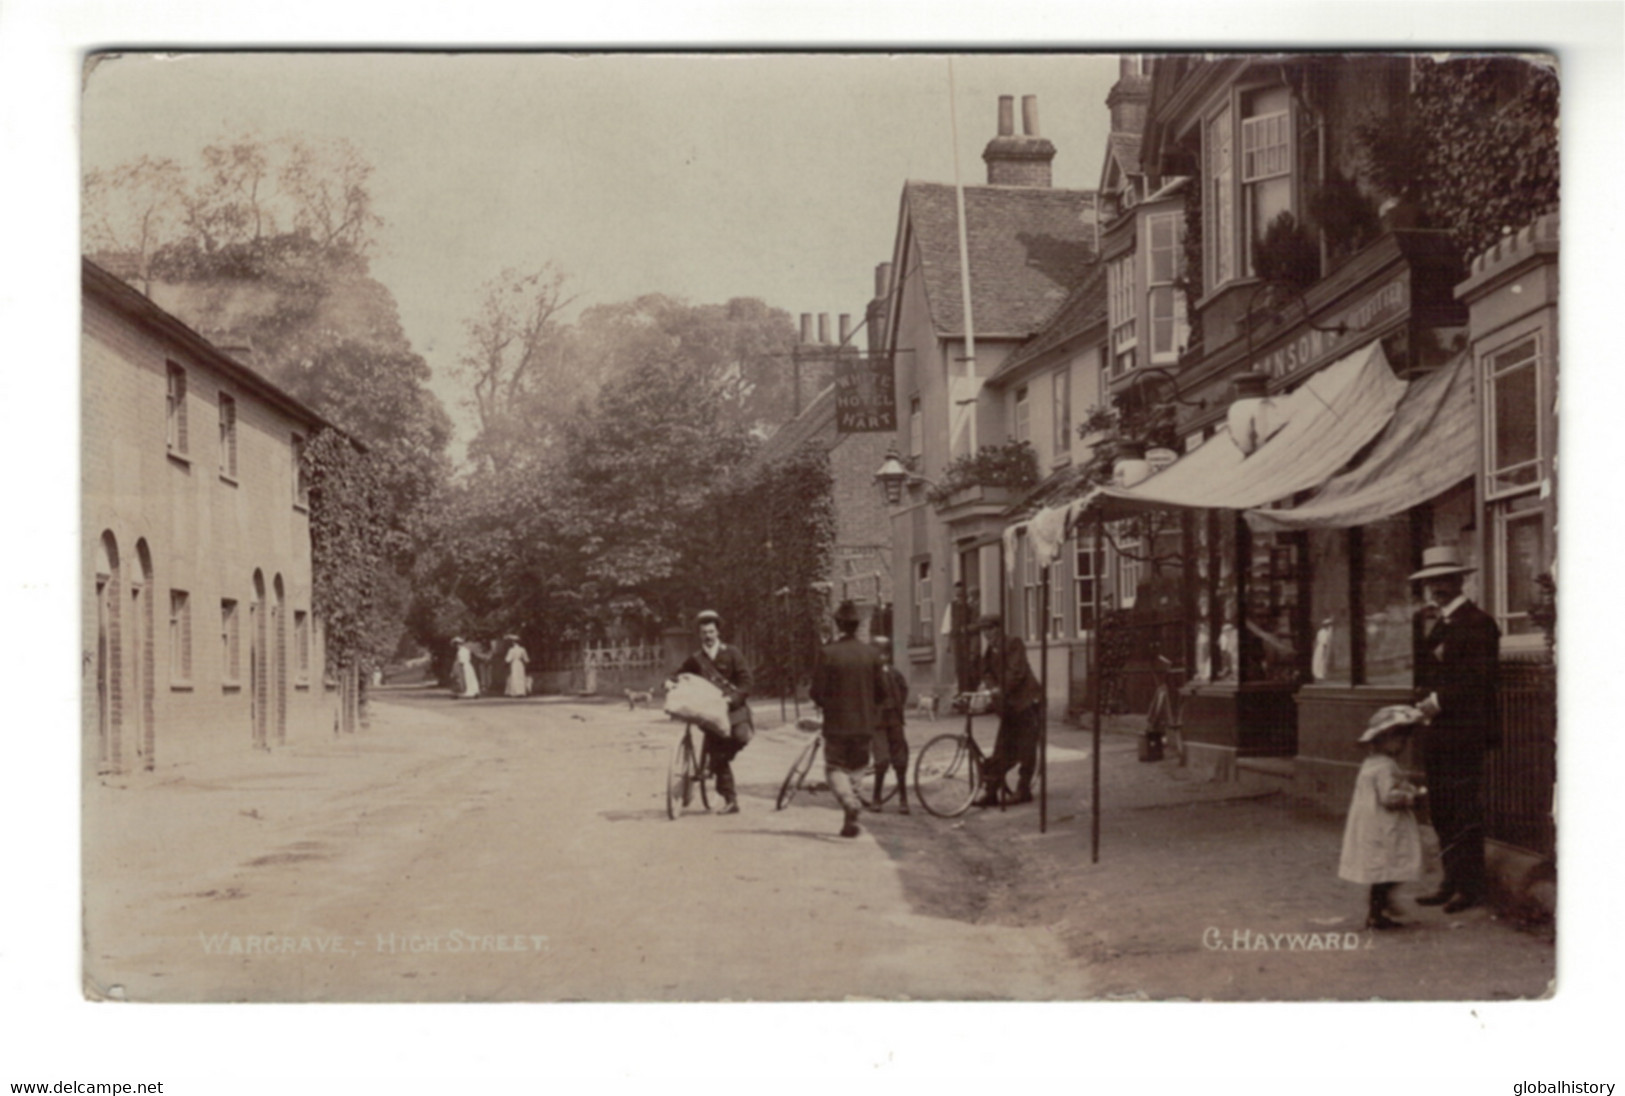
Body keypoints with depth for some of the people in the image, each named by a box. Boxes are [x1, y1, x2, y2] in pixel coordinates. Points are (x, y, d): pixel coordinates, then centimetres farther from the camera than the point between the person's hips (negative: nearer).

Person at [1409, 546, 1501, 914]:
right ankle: (1453, 882, 16)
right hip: (1436, 732, 8)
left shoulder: (1477, 622, -8)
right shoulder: (1431, 623, 18)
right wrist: (1424, 633, 3)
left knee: (1465, 811, -5)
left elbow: (1481, 677, -14)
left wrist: (1439, 700, -15)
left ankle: (1471, 887, 1)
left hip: (1464, 731, -8)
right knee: (1441, 811, 10)